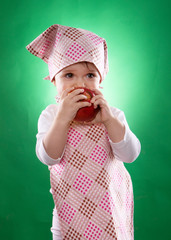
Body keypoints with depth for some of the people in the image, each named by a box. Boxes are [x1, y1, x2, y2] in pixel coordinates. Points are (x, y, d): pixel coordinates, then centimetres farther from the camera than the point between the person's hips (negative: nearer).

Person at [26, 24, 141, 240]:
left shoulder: (113, 115, -6)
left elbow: (130, 155, -17)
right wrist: (62, 118, -32)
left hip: (112, 203, 1)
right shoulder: (50, 115, -8)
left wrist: (108, 119, -27)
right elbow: (48, 157, -21)